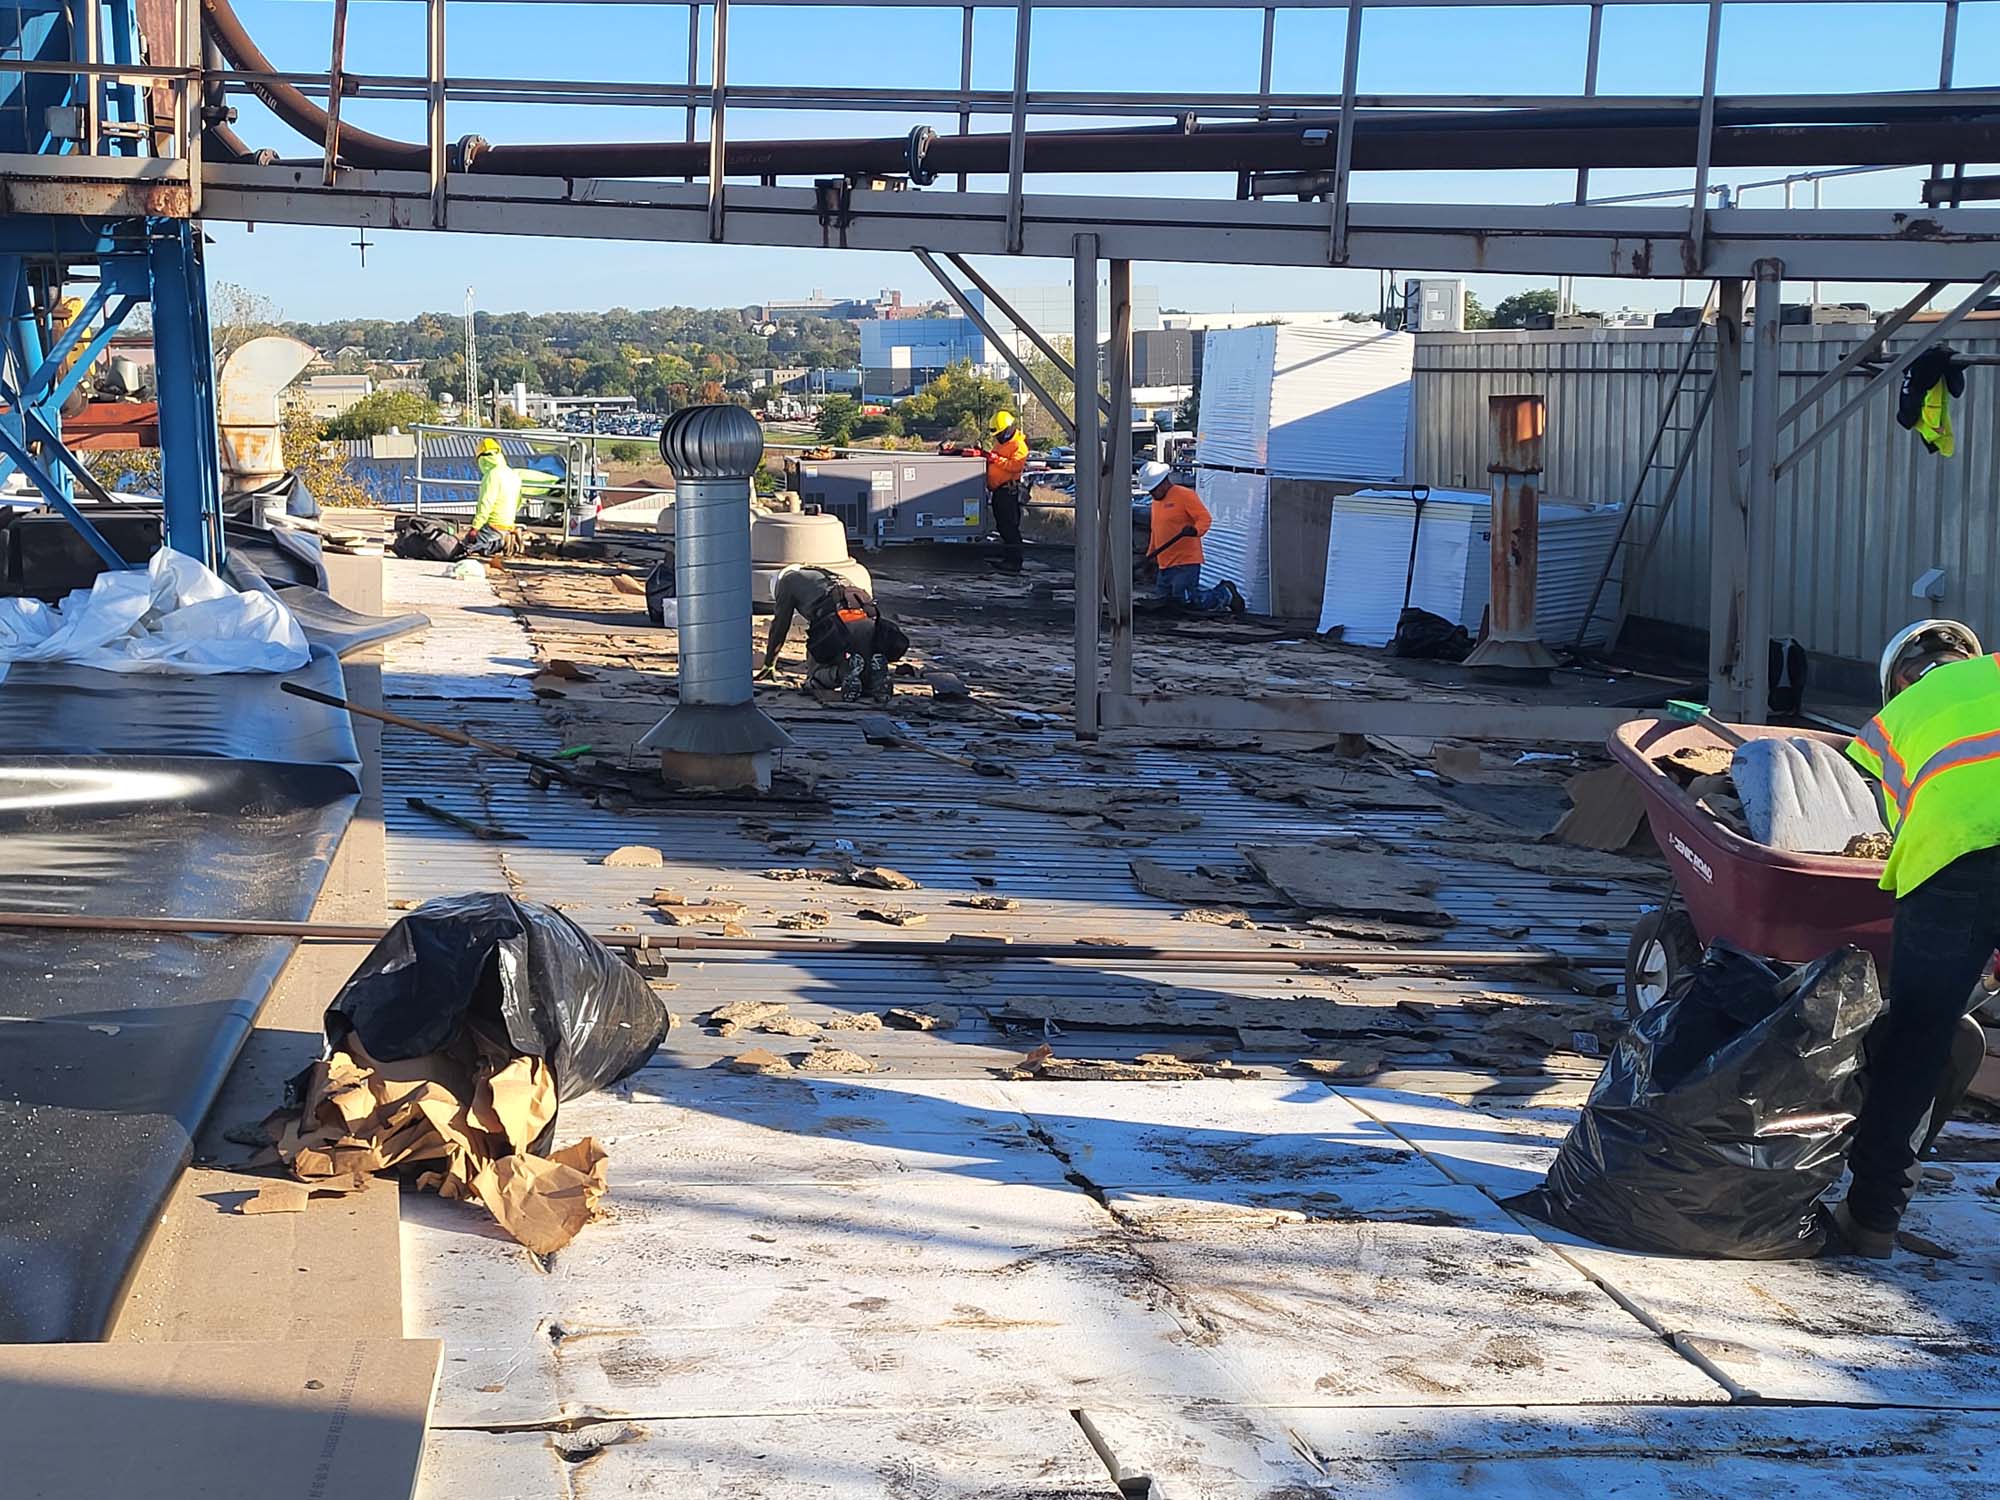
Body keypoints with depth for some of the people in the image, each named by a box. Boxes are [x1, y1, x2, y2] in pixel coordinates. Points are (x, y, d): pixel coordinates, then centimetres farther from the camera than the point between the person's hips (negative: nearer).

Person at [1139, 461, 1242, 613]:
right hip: (1165, 565, 9)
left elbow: (1205, 518, -14)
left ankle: (1225, 594, 8)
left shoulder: (1185, 495, -8)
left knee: (1186, 601, -17)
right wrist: (1151, 554, 23)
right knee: (1164, 599, 4)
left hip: (1186, 562, -9)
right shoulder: (1156, 502, 19)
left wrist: (1195, 530, -33)